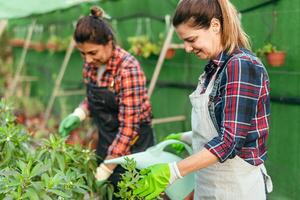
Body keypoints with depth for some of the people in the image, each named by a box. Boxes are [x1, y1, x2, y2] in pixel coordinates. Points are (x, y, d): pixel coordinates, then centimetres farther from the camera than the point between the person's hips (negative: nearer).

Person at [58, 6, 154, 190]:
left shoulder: (128, 69, -25)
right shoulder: (91, 63, -4)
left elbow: (128, 127, -25)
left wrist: (104, 171, -22)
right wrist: (77, 115, -7)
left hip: (132, 145, -6)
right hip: (106, 143, 6)